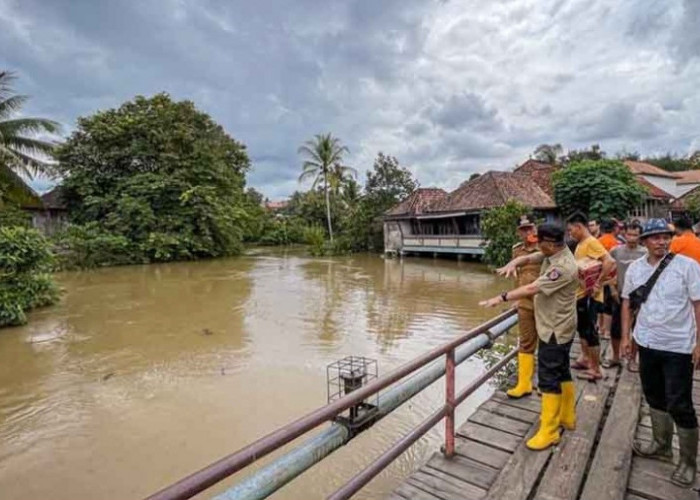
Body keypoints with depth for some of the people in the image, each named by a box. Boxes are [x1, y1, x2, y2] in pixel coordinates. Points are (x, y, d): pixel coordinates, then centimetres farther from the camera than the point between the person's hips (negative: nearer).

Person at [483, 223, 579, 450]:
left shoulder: (563, 267, -28)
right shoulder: (552, 254, 1)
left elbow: (531, 289, -31)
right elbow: (528, 258, 2)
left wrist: (501, 298, -30)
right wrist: (513, 264, -21)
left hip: (555, 330, -10)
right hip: (556, 327, 10)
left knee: (549, 378, -3)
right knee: (561, 372, 21)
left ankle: (549, 431, 9)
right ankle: (566, 416, 37)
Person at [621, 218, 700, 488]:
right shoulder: (635, 268, 1)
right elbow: (627, 303, 8)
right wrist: (625, 336, 7)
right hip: (647, 343, 4)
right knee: (655, 396, 18)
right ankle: (662, 445, 36)